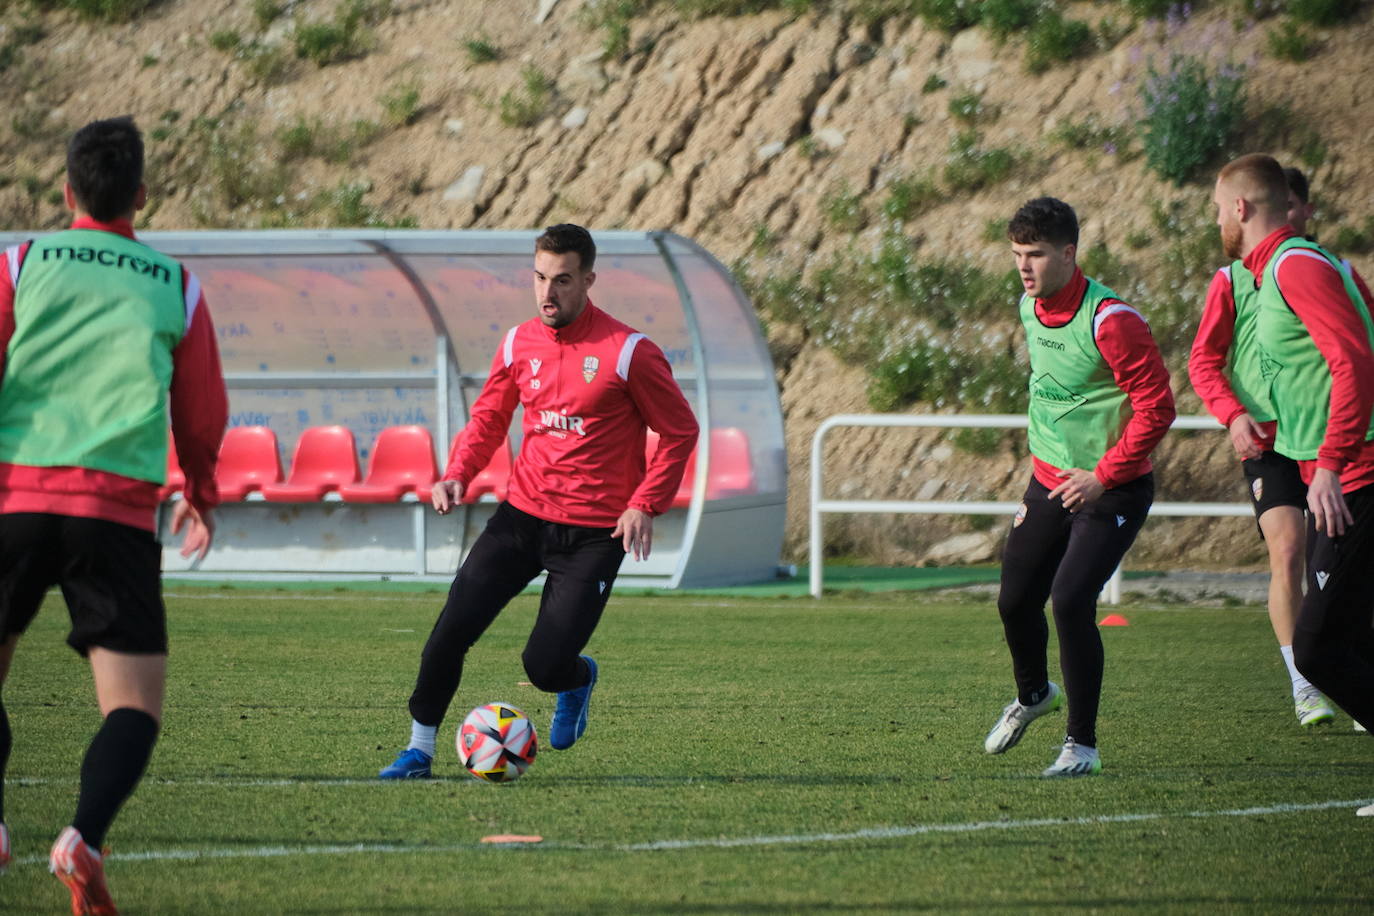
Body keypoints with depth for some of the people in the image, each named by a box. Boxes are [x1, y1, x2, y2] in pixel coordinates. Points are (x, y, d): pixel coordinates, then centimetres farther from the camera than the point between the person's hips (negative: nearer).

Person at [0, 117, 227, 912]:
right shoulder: (176, 288, 12)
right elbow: (203, 417, 19)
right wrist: (202, 497, 37)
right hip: (121, 511, 0)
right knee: (135, 710, 0)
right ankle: (85, 837, -27)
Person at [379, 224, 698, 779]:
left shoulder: (629, 352, -11)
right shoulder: (519, 344, 4)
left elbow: (679, 432, -3)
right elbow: (488, 418, 17)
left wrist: (644, 505, -12)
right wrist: (458, 474, -2)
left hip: (593, 534, -4)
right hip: (522, 518, 4)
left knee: (545, 665, -10)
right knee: (452, 629, -9)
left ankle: (578, 680, 28)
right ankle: (419, 749, 5)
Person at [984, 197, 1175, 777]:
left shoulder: (1109, 321, -23)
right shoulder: (1031, 308, 2)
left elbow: (1157, 408, -22)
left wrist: (1103, 476, -19)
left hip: (1111, 490, -8)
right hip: (1050, 482, 8)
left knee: (1071, 600, -19)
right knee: (1015, 600, 12)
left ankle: (1082, 744, -6)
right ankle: (1032, 694, 44)